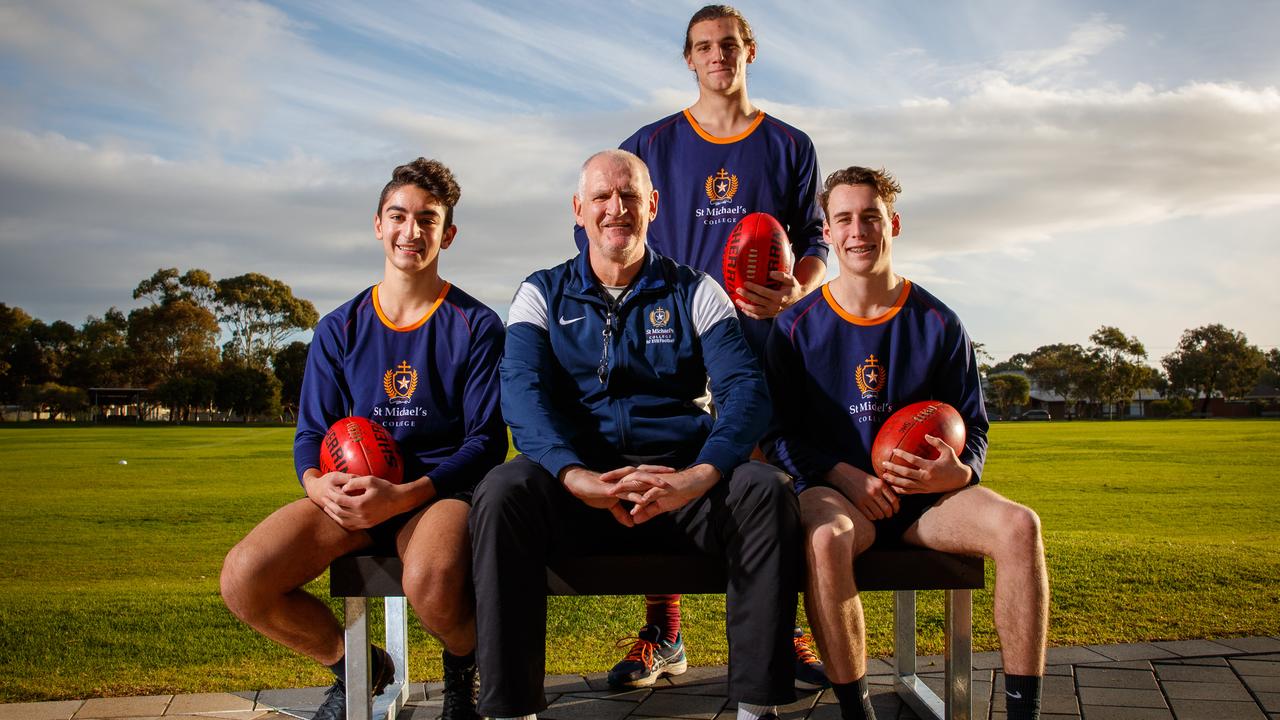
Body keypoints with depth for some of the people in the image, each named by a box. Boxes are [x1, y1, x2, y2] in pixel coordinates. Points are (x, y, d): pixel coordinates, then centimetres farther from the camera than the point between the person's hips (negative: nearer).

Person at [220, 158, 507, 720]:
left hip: (440, 489, -3)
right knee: (242, 580, -22)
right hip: (350, 494, 4)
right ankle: (356, 667, 8)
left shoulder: (476, 326, 2)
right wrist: (318, 484, -16)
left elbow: (487, 440, -4)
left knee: (431, 583, -38)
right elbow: (311, 435, 11)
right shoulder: (340, 330, 12)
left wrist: (402, 496, -20)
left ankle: (463, 671, 1)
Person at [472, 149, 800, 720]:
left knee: (766, 491, -28)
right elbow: (522, 391, -6)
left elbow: (745, 389, -4)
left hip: (679, 475, 1)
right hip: (575, 483, 0)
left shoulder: (693, 293, 12)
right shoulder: (543, 295, 12)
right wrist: (574, 475, -27)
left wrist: (701, 474, -25)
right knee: (501, 491, -31)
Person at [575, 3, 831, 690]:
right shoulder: (652, 144, 11)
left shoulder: (790, 146, 12)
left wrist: (796, 291, -11)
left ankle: (782, 634, 10)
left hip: (763, 340, 0)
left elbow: (814, 241, 11)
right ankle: (661, 636, 10)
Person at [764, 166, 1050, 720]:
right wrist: (845, 476, -15)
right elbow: (780, 434, 1)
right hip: (832, 491, -2)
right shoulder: (798, 327, 1)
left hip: (925, 494, 2)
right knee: (825, 538, -38)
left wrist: (959, 472, -14)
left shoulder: (937, 324, 6)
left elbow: (972, 427, 9)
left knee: (1019, 525, -26)